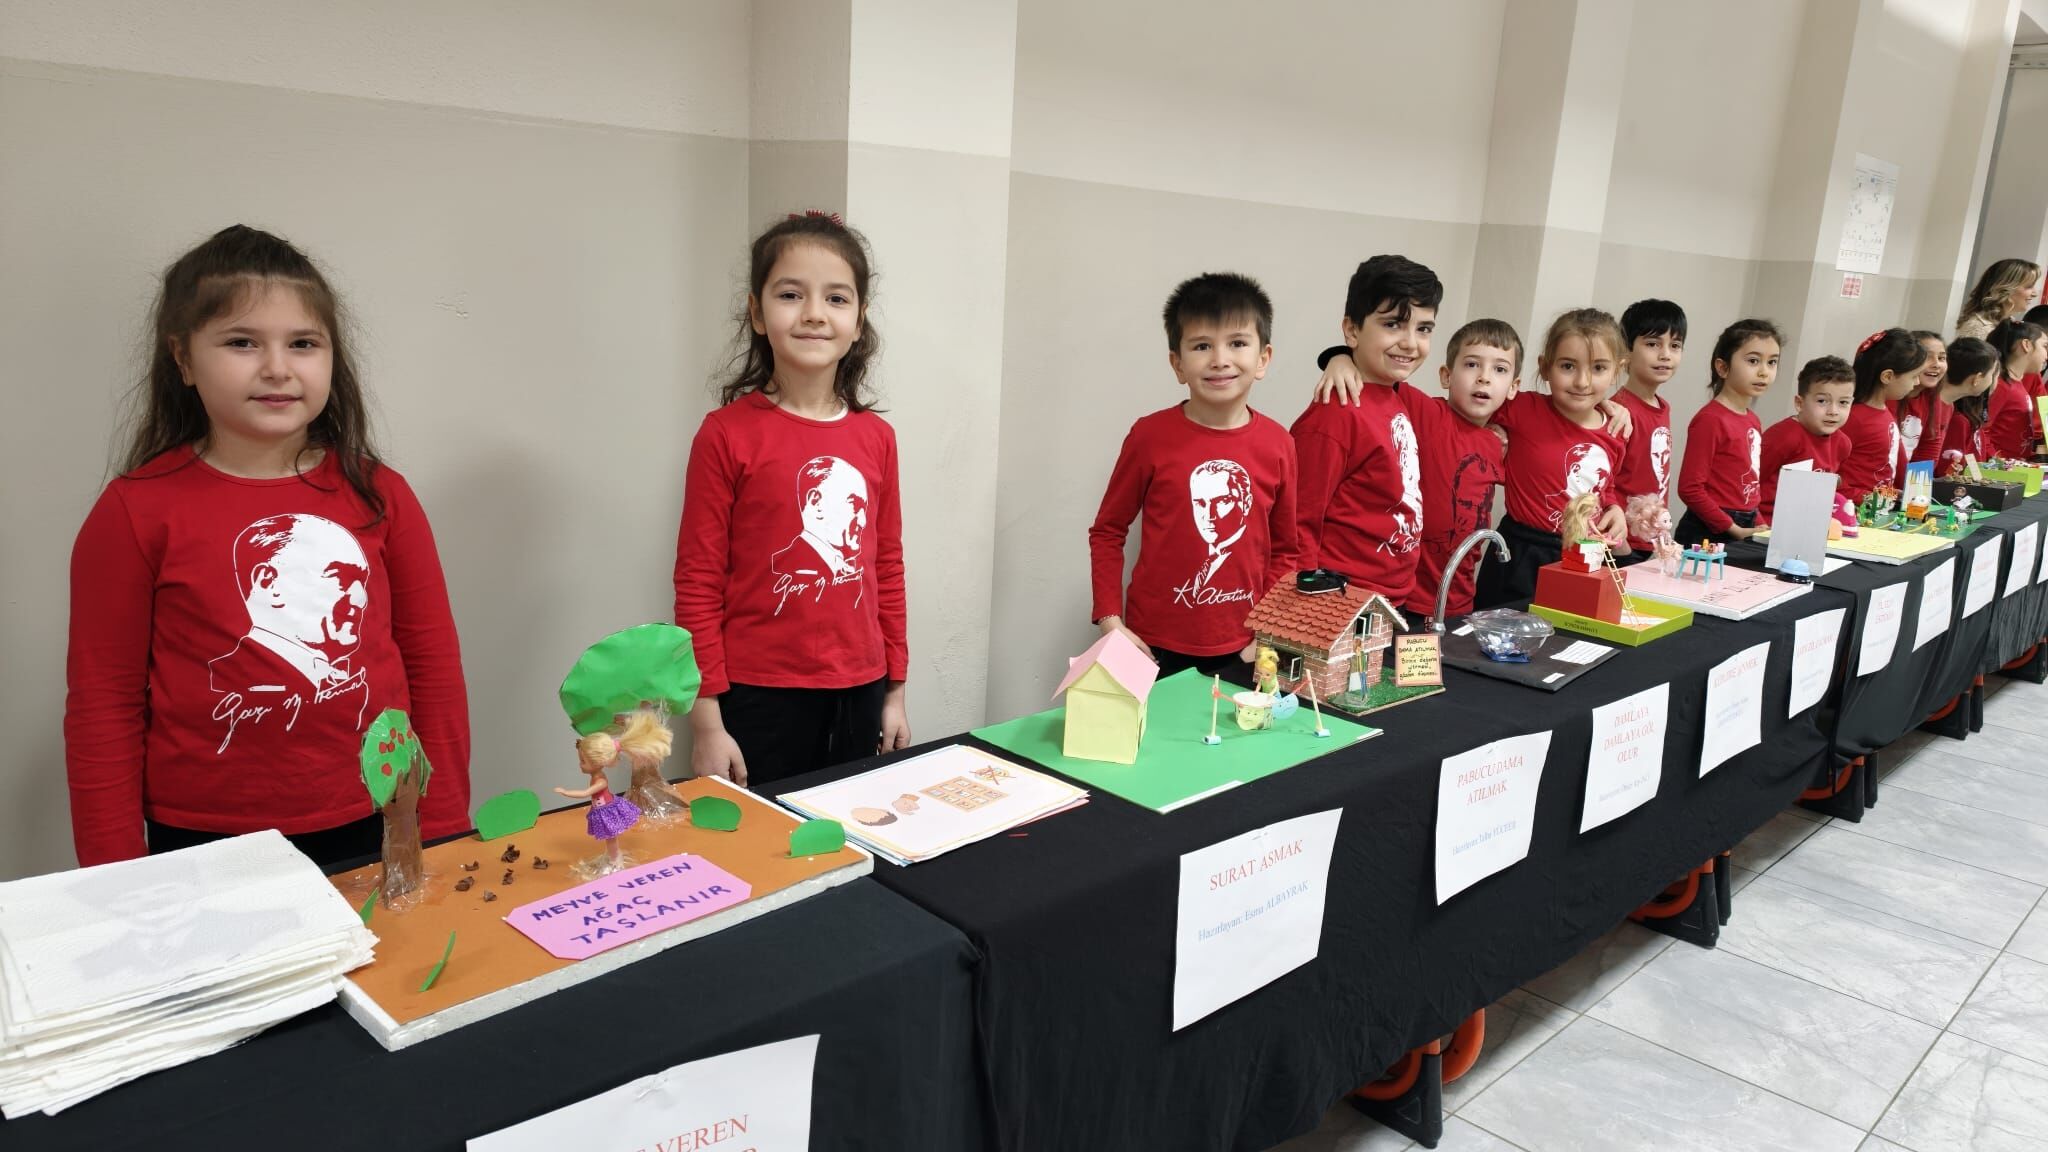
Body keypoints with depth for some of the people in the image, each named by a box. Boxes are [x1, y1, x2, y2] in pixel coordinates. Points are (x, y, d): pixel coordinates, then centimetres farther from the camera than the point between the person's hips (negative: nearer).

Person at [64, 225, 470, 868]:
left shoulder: (378, 497, 0)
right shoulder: (137, 513, -5)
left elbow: (434, 669, 5)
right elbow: (105, 707, -1)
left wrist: (443, 835, 5)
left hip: (378, 837, 2)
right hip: (209, 849, -1)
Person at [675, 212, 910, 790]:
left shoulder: (877, 438, 5)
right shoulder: (727, 434, -8)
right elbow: (698, 584, -6)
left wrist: (895, 689, 13)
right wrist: (706, 721, -8)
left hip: (858, 694, 4)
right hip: (759, 698, -4)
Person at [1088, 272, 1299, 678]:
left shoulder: (1277, 444, -2)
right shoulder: (1150, 436, -8)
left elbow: (1284, 550, 7)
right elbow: (1107, 531, 1)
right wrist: (1109, 621, -6)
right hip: (1157, 648, -2)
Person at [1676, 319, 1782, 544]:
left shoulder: (1754, 421, 11)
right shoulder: (1711, 419, -14)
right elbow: (1690, 489, -18)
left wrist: (1758, 524, 6)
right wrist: (1732, 528, -16)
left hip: (1745, 531, 8)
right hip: (1708, 534, -8)